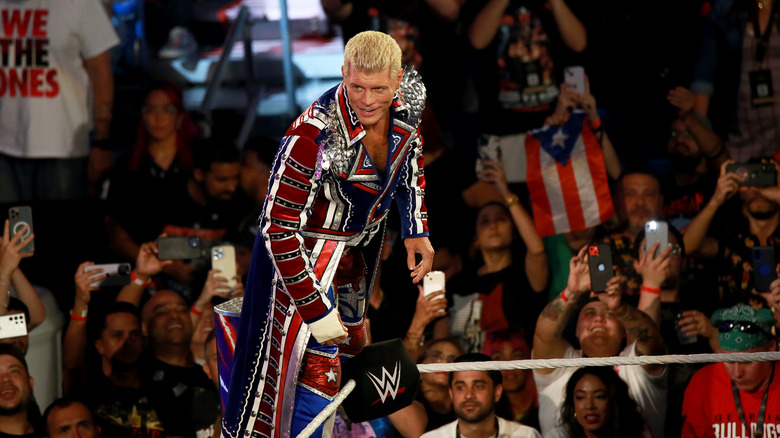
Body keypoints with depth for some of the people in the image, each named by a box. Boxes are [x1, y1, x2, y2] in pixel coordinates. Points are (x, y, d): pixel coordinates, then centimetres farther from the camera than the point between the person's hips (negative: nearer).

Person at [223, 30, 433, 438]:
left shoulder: (404, 104, -16)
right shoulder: (314, 134, -37)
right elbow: (279, 228, -31)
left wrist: (416, 232, 5)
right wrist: (316, 310, -29)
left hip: (357, 246, 7)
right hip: (305, 249, -7)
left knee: (352, 342, 28)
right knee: (322, 371, -11)